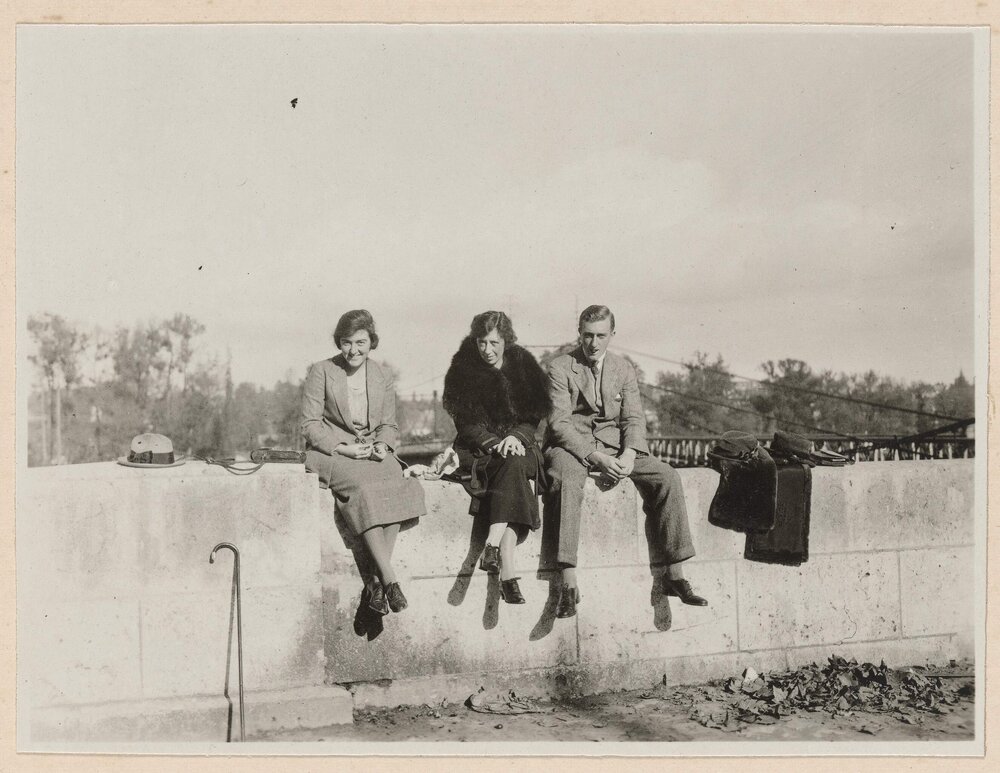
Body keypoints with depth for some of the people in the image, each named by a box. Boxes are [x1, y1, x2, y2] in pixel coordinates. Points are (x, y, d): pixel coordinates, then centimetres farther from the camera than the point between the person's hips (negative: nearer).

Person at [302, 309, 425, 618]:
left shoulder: (382, 377, 12)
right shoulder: (321, 372, 1)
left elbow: (389, 425, 16)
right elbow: (310, 424, -2)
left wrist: (382, 445, -7)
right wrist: (343, 448, -15)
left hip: (372, 451, 3)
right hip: (330, 452, -3)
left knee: (396, 484, -30)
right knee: (363, 485, -35)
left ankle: (376, 580, -28)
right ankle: (389, 578, -35)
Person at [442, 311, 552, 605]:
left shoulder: (524, 365, 6)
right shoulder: (464, 370, 0)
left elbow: (534, 415, 5)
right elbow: (466, 424, -4)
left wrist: (516, 436, -14)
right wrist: (495, 444, -18)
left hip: (519, 446, 2)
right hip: (477, 452, -2)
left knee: (515, 465, -33)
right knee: (513, 467, -32)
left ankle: (492, 546, -38)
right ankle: (508, 571, -41)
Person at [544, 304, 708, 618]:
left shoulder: (624, 368, 12)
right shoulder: (559, 368, -2)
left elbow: (633, 418, 5)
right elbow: (559, 423, -11)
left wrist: (628, 455, -16)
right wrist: (596, 457, -23)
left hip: (616, 446, 4)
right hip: (572, 447, -4)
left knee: (666, 476, -19)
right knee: (567, 479, -38)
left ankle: (673, 574, -13)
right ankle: (568, 584, -38)